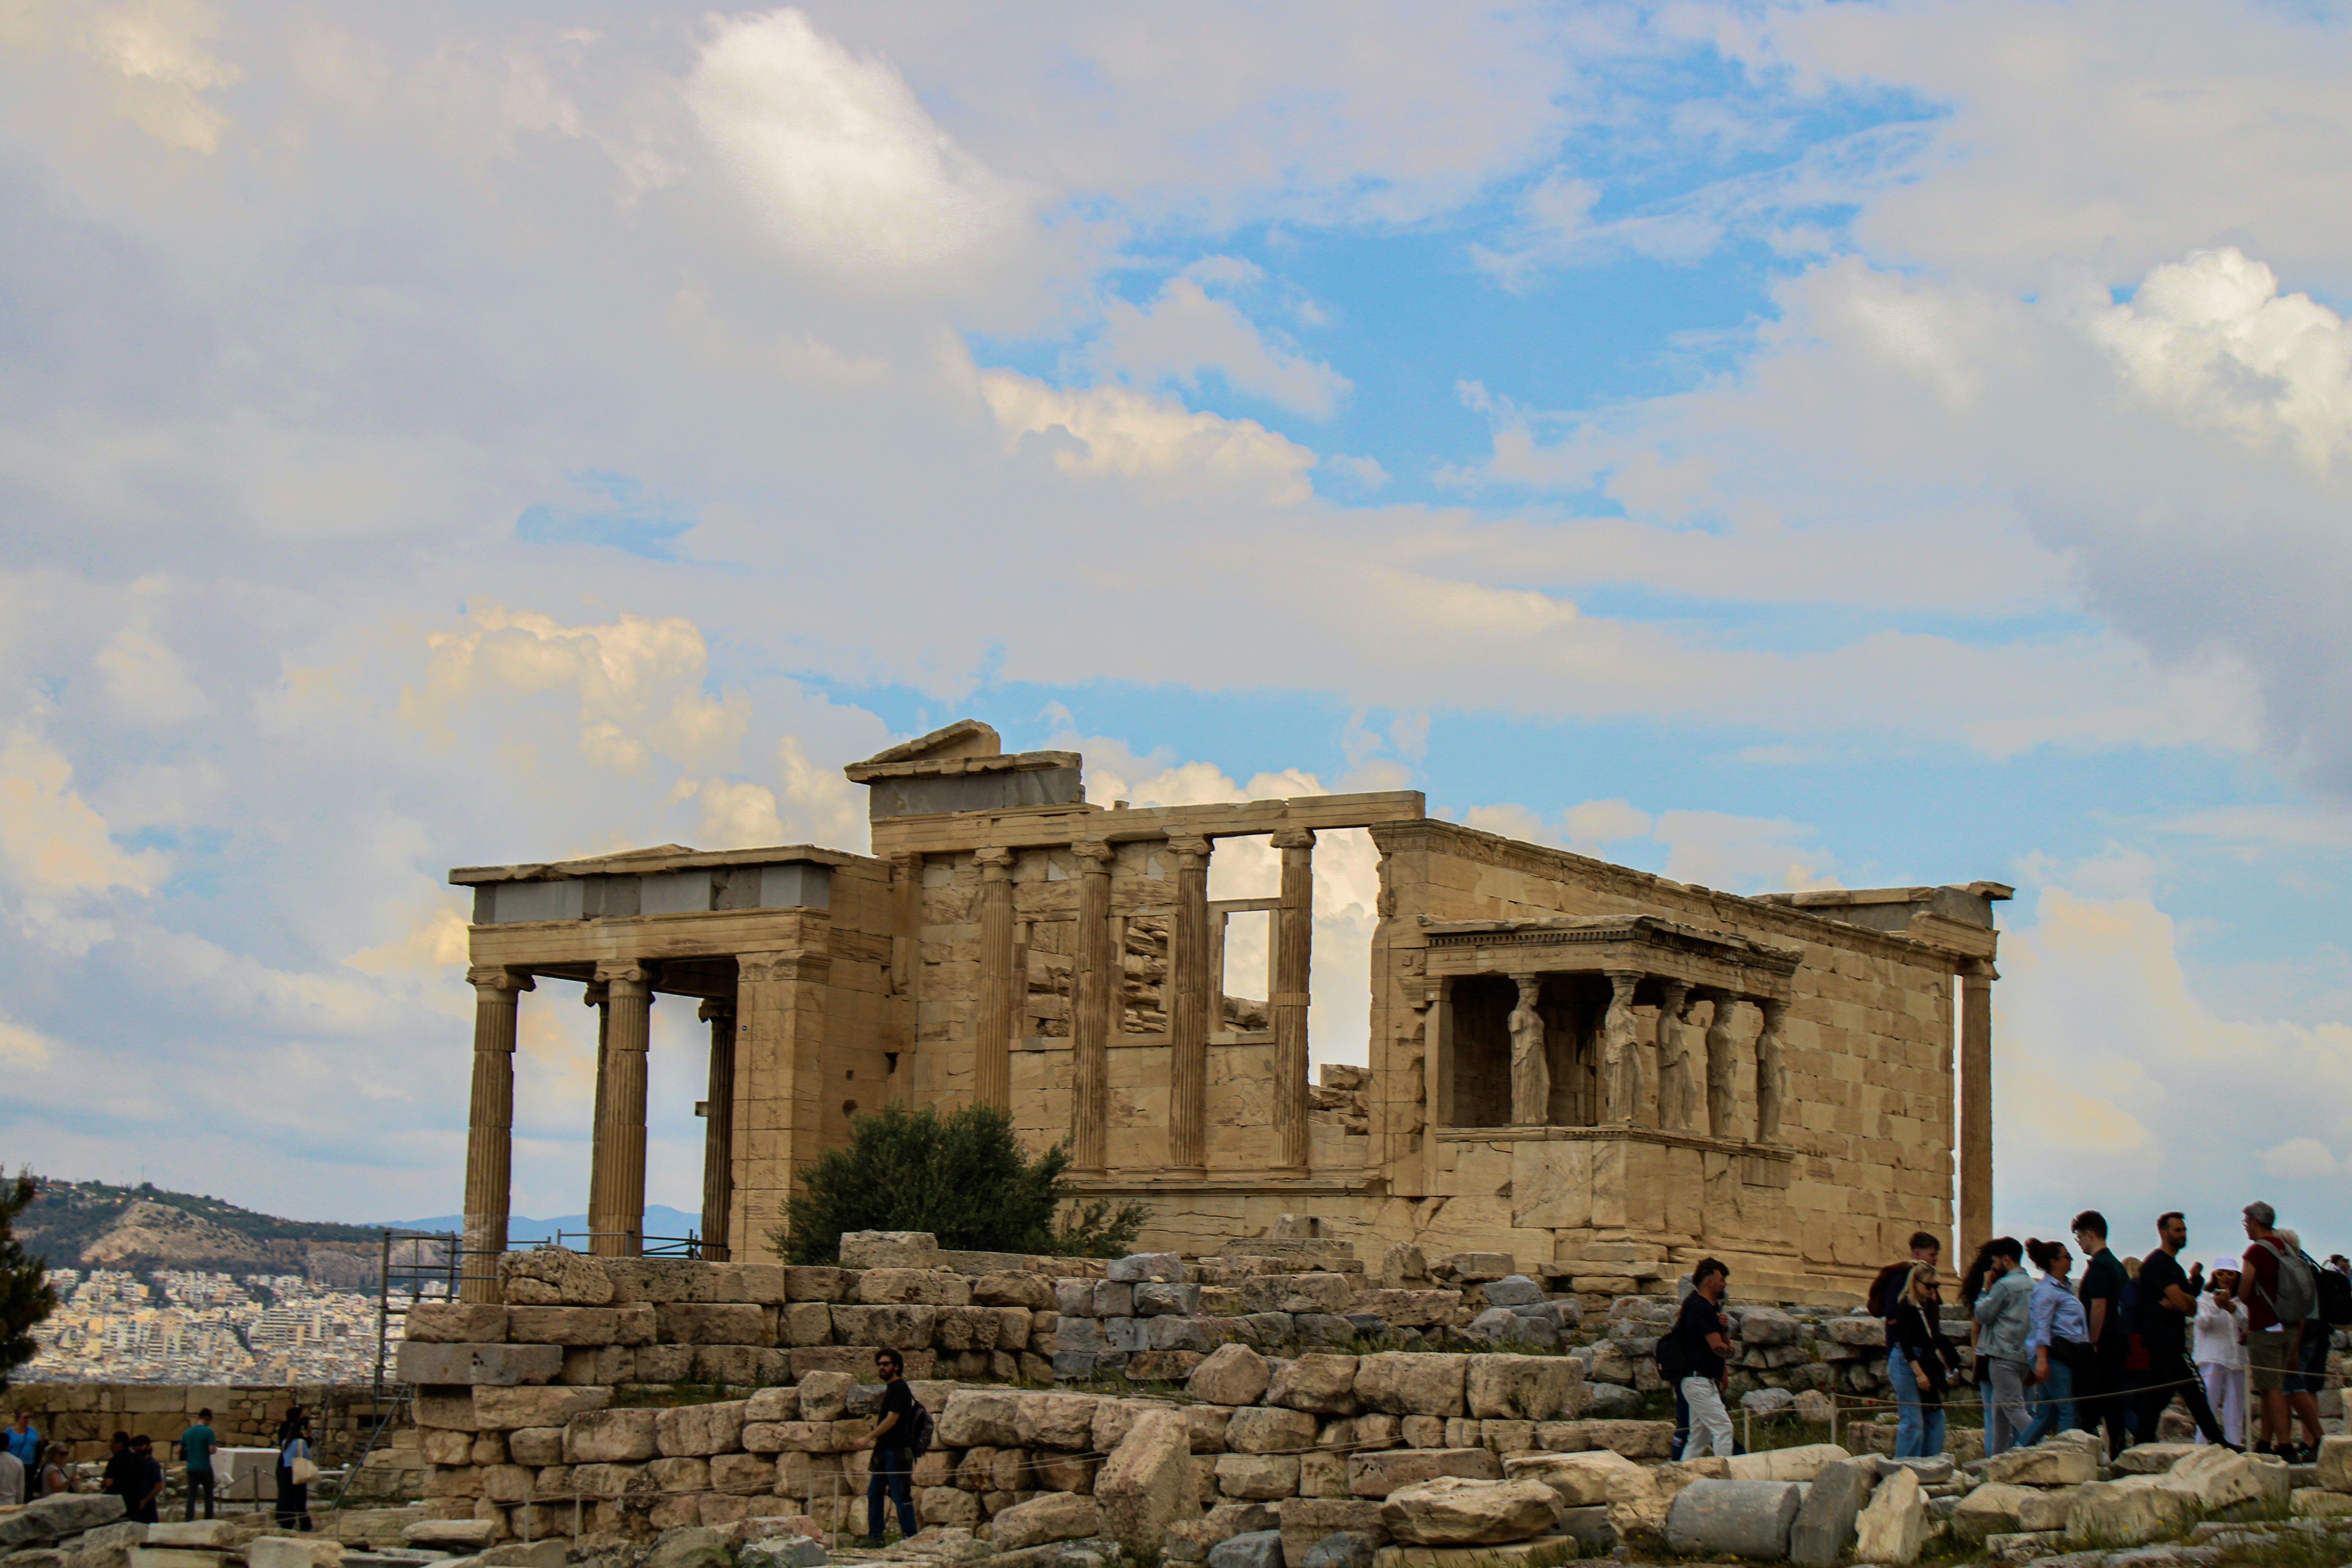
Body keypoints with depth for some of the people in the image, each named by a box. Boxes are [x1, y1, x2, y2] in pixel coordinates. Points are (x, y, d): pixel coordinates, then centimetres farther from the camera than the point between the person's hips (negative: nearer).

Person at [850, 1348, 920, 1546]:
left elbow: (892, 1420, -19)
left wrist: (868, 1438, -17)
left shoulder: (899, 1389, -13)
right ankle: (874, 1537, 14)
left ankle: (910, 1536, -1)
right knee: (874, 1493, 10)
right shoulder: (891, 1389, 17)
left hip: (897, 1451, -10)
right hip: (886, 1450, 10)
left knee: (901, 1496, -6)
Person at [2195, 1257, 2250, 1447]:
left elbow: (2248, 1326, -1)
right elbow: (2202, 1323, -7)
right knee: (2209, 1402, -8)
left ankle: (2234, 1444, 7)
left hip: (2237, 1358, 3)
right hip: (2212, 1358, -3)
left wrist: (2233, 1309, -17)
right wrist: (2217, 1307, -23)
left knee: (2235, 1404, 3)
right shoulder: (2207, 1299, 7)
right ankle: (2203, 1444, -9)